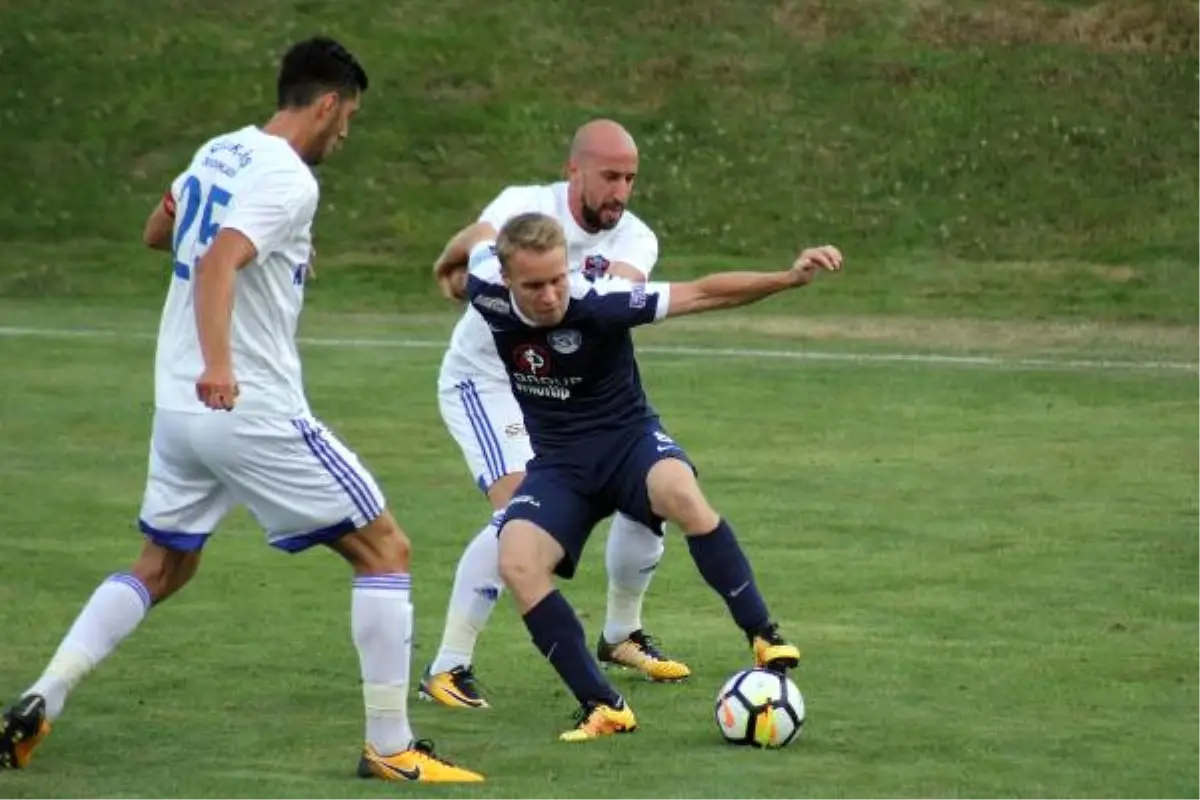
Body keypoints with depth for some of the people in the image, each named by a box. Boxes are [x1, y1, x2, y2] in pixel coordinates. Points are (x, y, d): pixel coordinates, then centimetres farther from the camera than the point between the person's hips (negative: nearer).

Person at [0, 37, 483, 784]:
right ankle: (391, 748, -1)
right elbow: (216, 265, -30)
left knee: (162, 567, 22)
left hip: (179, 407, 8)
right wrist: (217, 365, -43)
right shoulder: (288, 181, -14)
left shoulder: (219, 152, 11)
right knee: (385, 550, 1)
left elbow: (157, 233, 28)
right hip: (253, 412, -8)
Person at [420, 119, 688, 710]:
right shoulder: (528, 206, -20)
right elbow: (481, 240, -42)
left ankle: (621, 635, 29)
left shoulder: (634, 239, -12)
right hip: (485, 380, -6)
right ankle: (447, 668, -17)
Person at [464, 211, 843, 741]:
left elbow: (703, 293, -25)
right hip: (559, 462, 3)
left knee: (680, 494, -38)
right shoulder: (486, 292, -16)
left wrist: (788, 278, -34)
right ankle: (602, 707, -17)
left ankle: (764, 637, -24)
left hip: (629, 439, -3)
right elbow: (478, 242, 7)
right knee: (516, 563, -26)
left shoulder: (598, 303, -24)